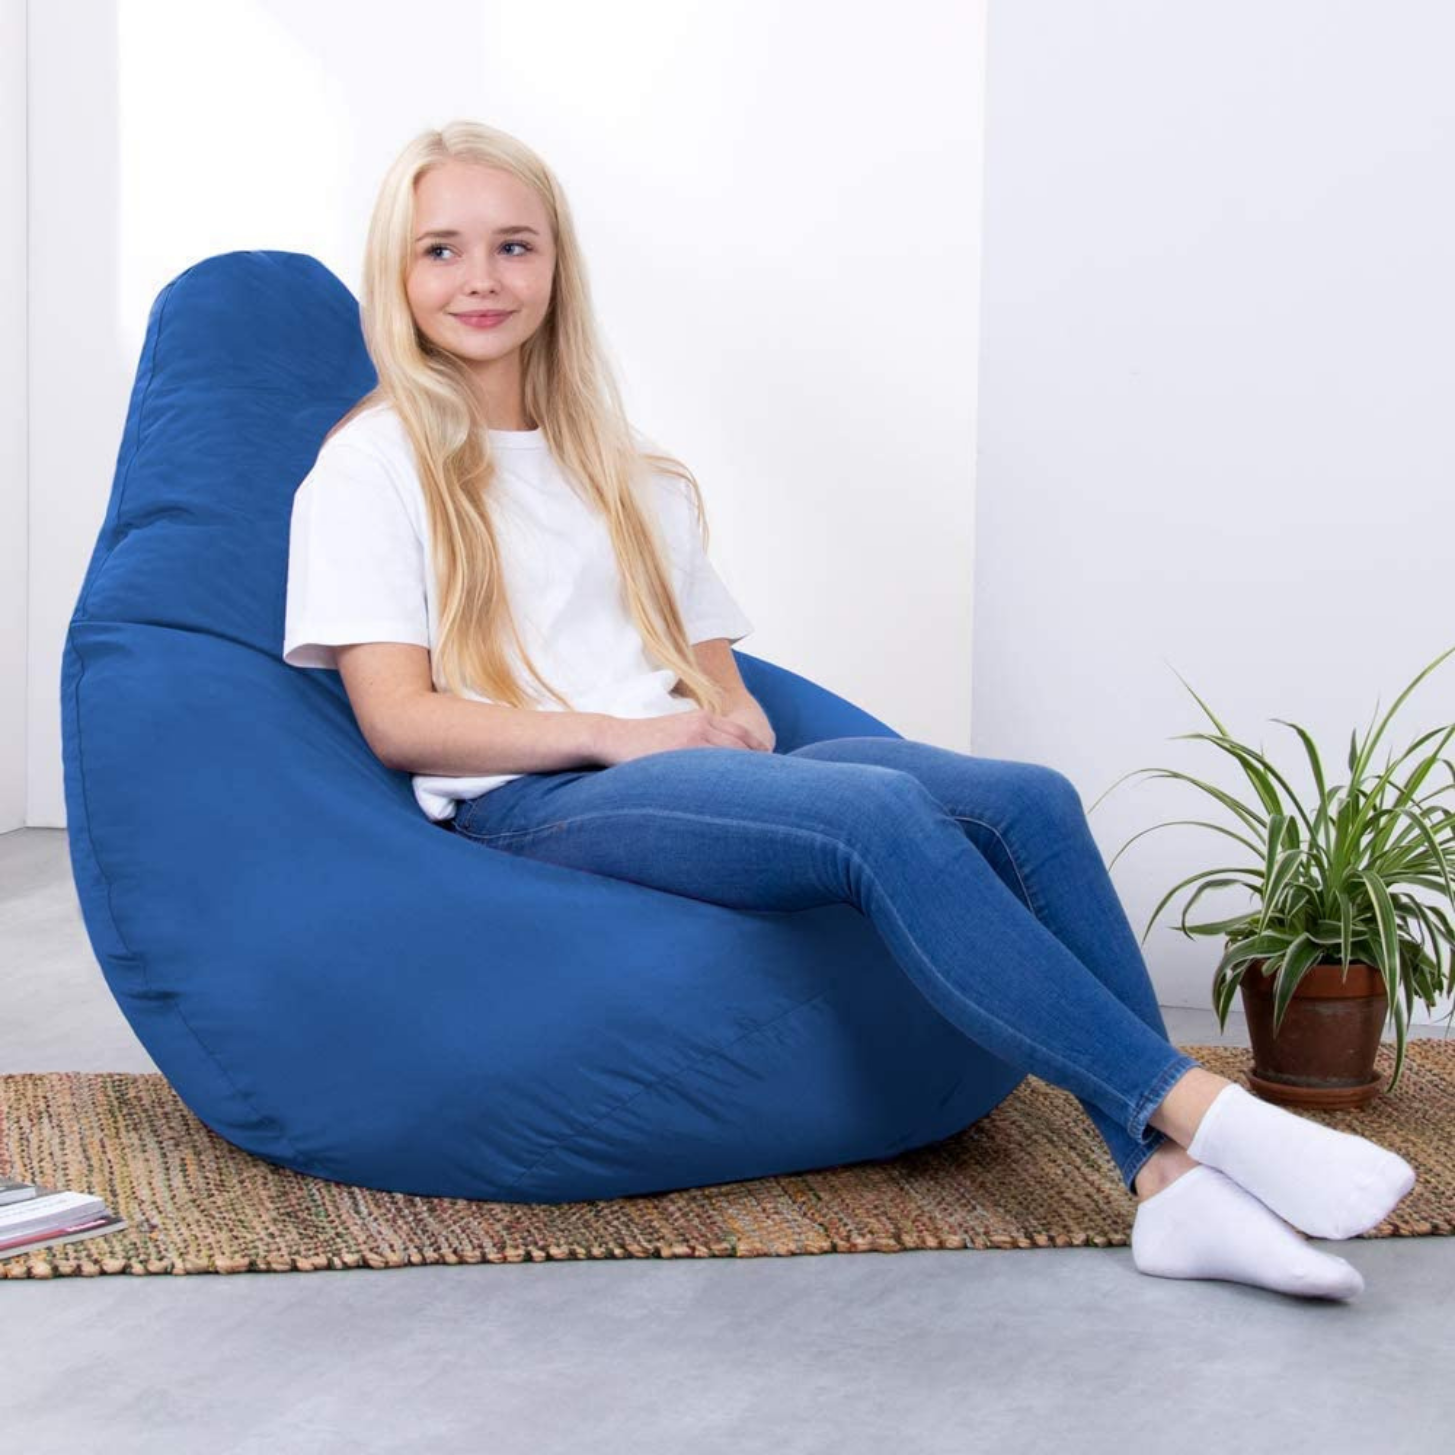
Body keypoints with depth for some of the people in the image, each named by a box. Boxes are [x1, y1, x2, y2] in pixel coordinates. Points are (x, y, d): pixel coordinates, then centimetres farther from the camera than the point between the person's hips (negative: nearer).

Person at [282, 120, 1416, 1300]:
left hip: (688, 771, 6)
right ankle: (1207, 1112, -34)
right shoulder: (373, 466, 8)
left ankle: (1171, 1178, -29)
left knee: (1025, 800, -21)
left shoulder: (624, 470, 27)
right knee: (879, 813, -33)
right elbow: (397, 719, -3)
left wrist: (733, 721, -3)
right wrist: (614, 733, -14)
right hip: (525, 805, -6)